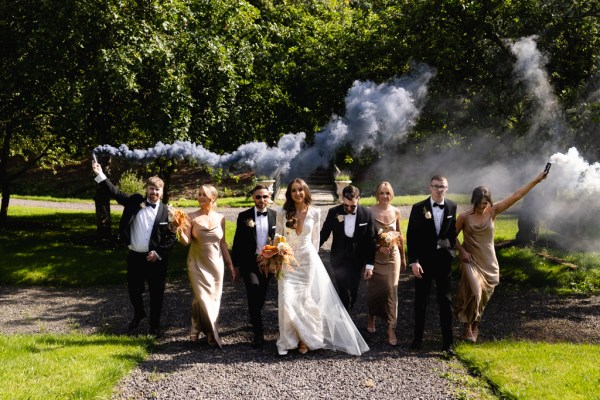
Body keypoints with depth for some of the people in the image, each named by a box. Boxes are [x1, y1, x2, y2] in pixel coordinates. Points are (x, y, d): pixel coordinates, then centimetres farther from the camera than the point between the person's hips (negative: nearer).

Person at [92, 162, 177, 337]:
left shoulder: (166, 212, -5)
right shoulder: (135, 201, 2)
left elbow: (172, 237, -5)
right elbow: (115, 193, -1)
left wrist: (158, 252, -13)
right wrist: (100, 174, -9)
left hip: (155, 259, -2)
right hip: (135, 256, 2)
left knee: (156, 294, 7)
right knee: (133, 290, 15)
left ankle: (155, 325, 24)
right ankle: (138, 314, 42)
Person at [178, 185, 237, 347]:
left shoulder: (220, 218, 2)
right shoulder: (192, 217, -6)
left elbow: (222, 243, 10)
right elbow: (186, 241, -12)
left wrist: (230, 264, 10)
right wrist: (180, 231, -32)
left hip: (216, 263, 3)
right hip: (197, 264, -3)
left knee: (214, 299, 5)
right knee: (202, 299, -7)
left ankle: (197, 331, 22)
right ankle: (212, 334, 11)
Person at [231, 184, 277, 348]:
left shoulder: (275, 215, 2)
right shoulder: (244, 216, -1)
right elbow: (238, 242, 2)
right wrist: (235, 264, 2)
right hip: (250, 262, -2)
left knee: (261, 296, 13)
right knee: (253, 290, -20)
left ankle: (255, 321, 39)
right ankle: (258, 332, -18)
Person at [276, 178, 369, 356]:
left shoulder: (314, 212, -2)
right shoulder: (282, 214, -4)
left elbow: (315, 238, 9)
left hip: (308, 260, 0)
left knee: (305, 299, 4)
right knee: (287, 301, -7)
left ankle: (304, 338, 18)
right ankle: (289, 340, 10)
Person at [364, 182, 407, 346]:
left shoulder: (396, 212, 2)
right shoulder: (370, 212, -9)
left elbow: (400, 235, 12)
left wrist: (403, 257, 16)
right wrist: (378, 247, -19)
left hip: (393, 256, 2)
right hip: (375, 256, -1)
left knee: (391, 290, -4)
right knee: (373, 289, 12)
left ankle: (391, 329, 0)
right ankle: (371, 317, 39)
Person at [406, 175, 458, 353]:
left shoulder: (452, 207, 2)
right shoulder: (418, 208, -7)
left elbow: (453, 231, 14)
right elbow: (411, 236, -7)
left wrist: (451, 249, 5)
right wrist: (413, 261, -12)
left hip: (443, 260, 2)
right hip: (423, 260, -2)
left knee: (445, 300, 4)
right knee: (420, 300, 8)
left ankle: (448, 342, 10)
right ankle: (418, 338, 20)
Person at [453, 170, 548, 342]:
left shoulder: (493, 211, -5)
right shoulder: (464, 216, -9)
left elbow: (516, 196, -8)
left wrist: (536, 180, -11)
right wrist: (462, 251, -10)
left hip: (488, 262, 3)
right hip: (471, 261, -3)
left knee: (483, 296, 11)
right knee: (474, 292, -18)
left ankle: (475, 323, 33)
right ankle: (467, 324, 1)